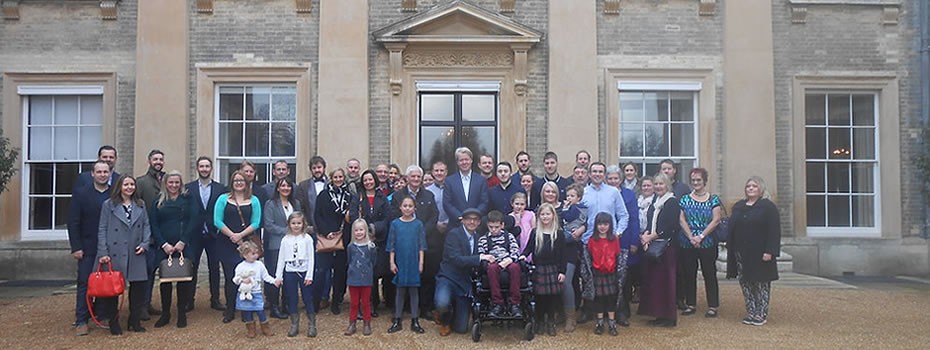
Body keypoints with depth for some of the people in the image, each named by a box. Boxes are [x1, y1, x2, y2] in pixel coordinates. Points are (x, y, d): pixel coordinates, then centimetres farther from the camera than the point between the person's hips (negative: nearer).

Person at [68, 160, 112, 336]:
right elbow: (73, 222, -1)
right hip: (87, 248, -1)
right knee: (84, 284, 1)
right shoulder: (81, 193, 2)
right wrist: (76, 247, -7)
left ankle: (104, 316, 17)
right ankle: (81, 321, 6)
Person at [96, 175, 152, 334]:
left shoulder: (140, 205, 12)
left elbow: (146, 226, 12)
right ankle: (114, 323, 17)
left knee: (139, 286, 2)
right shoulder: (108, 205, 1)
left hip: (136, 254, 3)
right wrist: (103, 253, -8)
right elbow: (102, 230, -1)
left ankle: (135, 321, 17)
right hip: (115, 254, -3)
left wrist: (145, 244, -3)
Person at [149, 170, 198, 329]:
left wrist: (183, 242, -10)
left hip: (185, 246, -1)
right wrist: (163, 244, -8)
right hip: (164, 248, 1)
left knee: (184, 279, -3)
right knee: (165, 279, 1)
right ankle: (165, 313, 15)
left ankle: (182, 314, 9)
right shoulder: (158, 202, 11)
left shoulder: (188, 199, 9)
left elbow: (193, 221, -1)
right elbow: (153, 225, 5)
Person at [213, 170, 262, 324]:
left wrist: (240, 235, -11)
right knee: (230, 276, 0)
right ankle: (230, 310, 8)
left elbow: (256, 223, 1)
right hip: (226, 244, 0)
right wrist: (232, 235, -10)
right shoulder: (223, 199, 6)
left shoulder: (253, 200, 8)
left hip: (246, 243, 0)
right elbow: (217, 221, -2)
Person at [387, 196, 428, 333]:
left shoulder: (418, 224, 0)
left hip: (414, 262, 0)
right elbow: (391, 245, 2)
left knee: (414, 290, 6)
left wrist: (421, 262, -4)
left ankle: (414, 321, 13)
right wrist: (392, 262, -2)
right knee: (400, 290, 7)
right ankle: (397, 321, 15)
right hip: (400, 262, 0)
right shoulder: (395, 224, 0)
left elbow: (421, 245, 1)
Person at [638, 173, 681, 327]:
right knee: (653, 279, 6)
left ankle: (669, 316, 2)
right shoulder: (654, 203, 16)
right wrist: (645, 235, -5)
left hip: (666, 246, -7)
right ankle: (659, 314, 14)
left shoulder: (672, 202, -7)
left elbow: (671, 227, -14)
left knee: (664, 280, -5)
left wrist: (651, 236, -13)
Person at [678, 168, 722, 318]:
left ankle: (712, 306, 9)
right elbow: (682, 220, 1)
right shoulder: (685, 199, 7)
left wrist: (701, 236, -13)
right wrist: (691, 237, -11)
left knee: (710, 274, 1)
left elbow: (716, 220, -6)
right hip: (687, 243, 2)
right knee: (688, 274, 7)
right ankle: (690, 304, 17)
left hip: (707, 243, -2)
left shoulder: (713, 199, 2)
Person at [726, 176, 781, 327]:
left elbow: (774, 231, -12)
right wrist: (730, 249, 8)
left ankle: (761, 314, 10)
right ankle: (751, 312, 18)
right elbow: (732, 229, 14)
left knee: (761, 283, 2)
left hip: (759, 253, -6)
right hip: (741, 252, 6)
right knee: (745, 282, 8)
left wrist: (769, 251, -19)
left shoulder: (768, 206, -6)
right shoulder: (738, 206, 13)